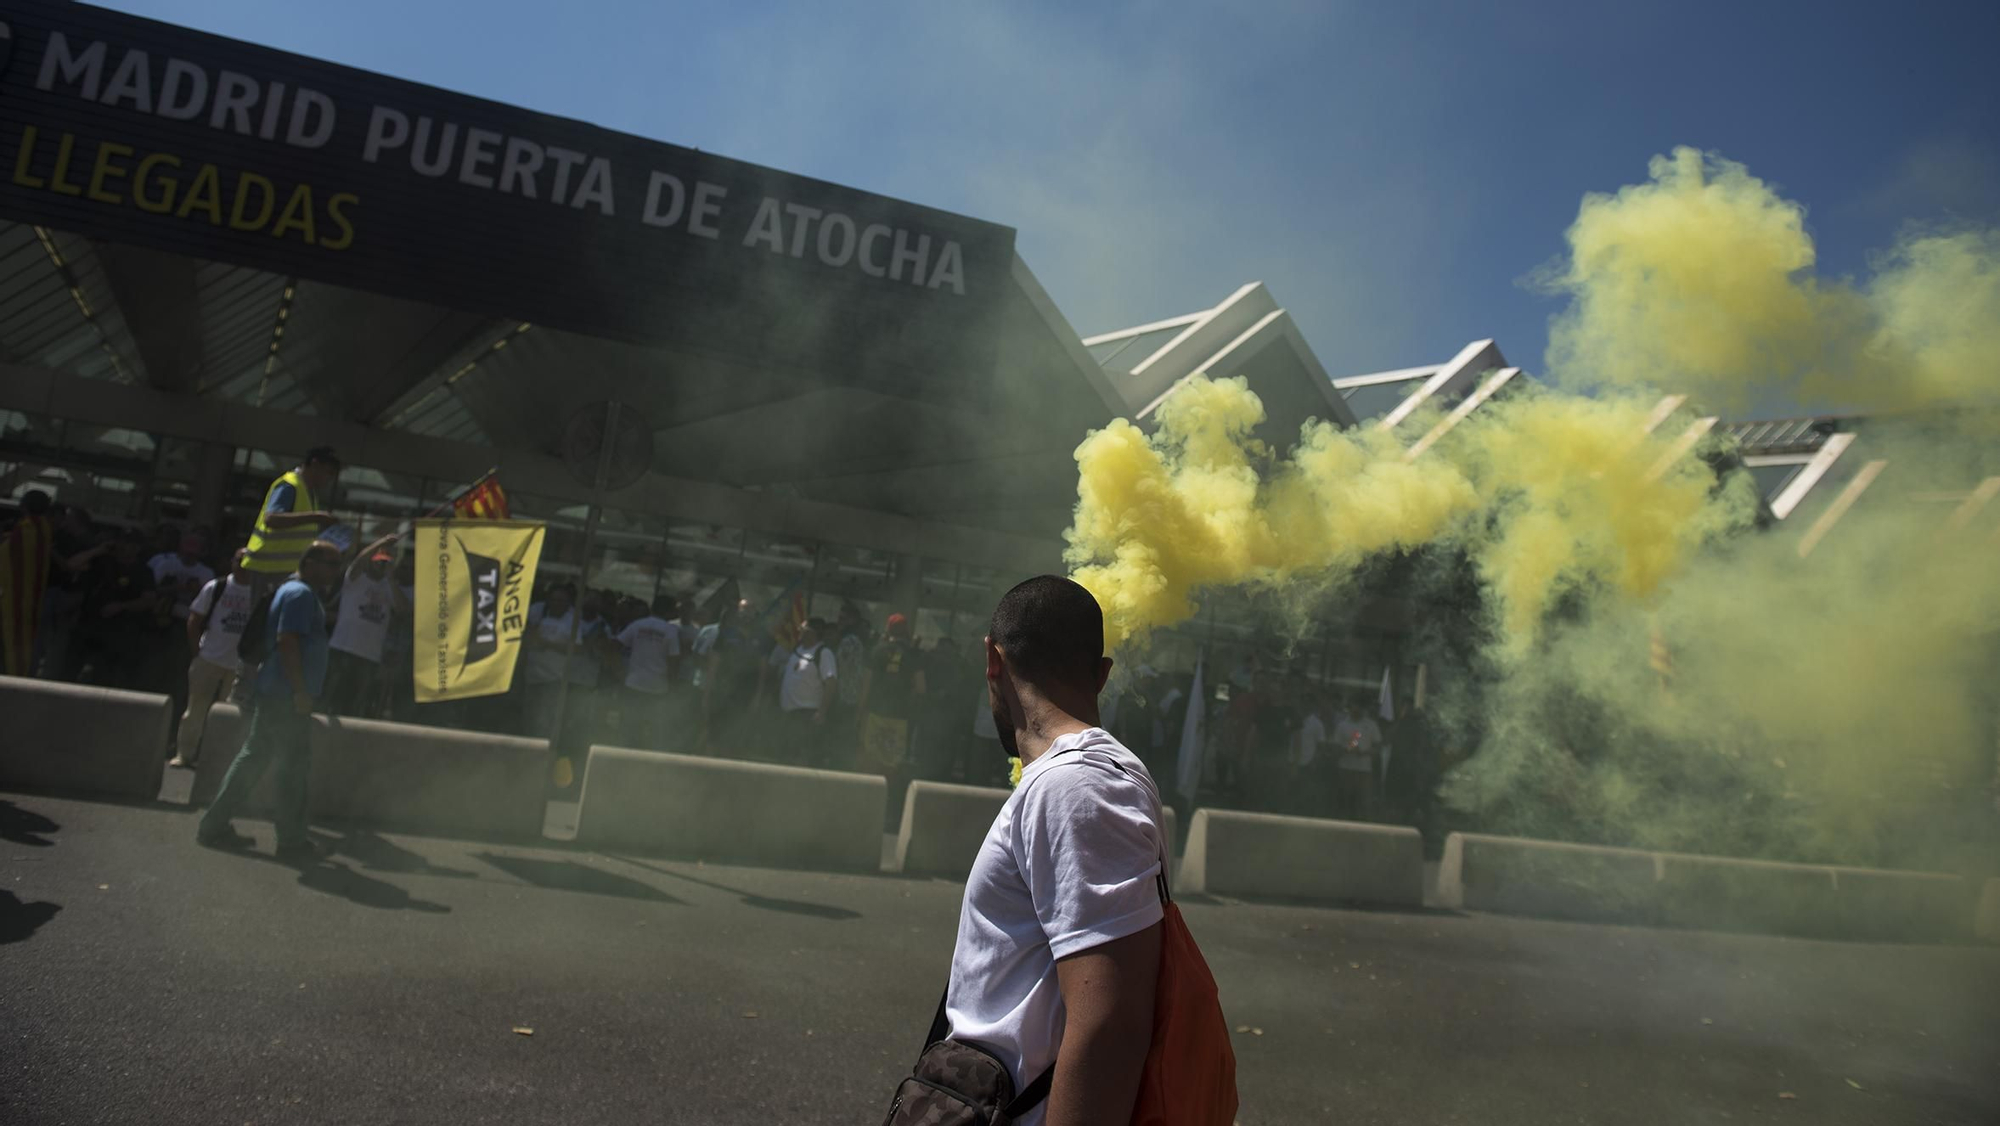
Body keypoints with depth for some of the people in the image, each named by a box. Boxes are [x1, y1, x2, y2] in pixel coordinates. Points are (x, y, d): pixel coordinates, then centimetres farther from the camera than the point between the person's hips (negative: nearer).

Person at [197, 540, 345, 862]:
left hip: (270, 695, 10)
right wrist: (301, 692, -23)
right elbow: (287, 641, -22)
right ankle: (291, 841, 4)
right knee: (295, 768, -3)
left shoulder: (293, 589, 19)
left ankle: (214, 826, 19)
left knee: (251, 760, 14)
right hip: (287, 699, -10)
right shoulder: (301, 594, -13)